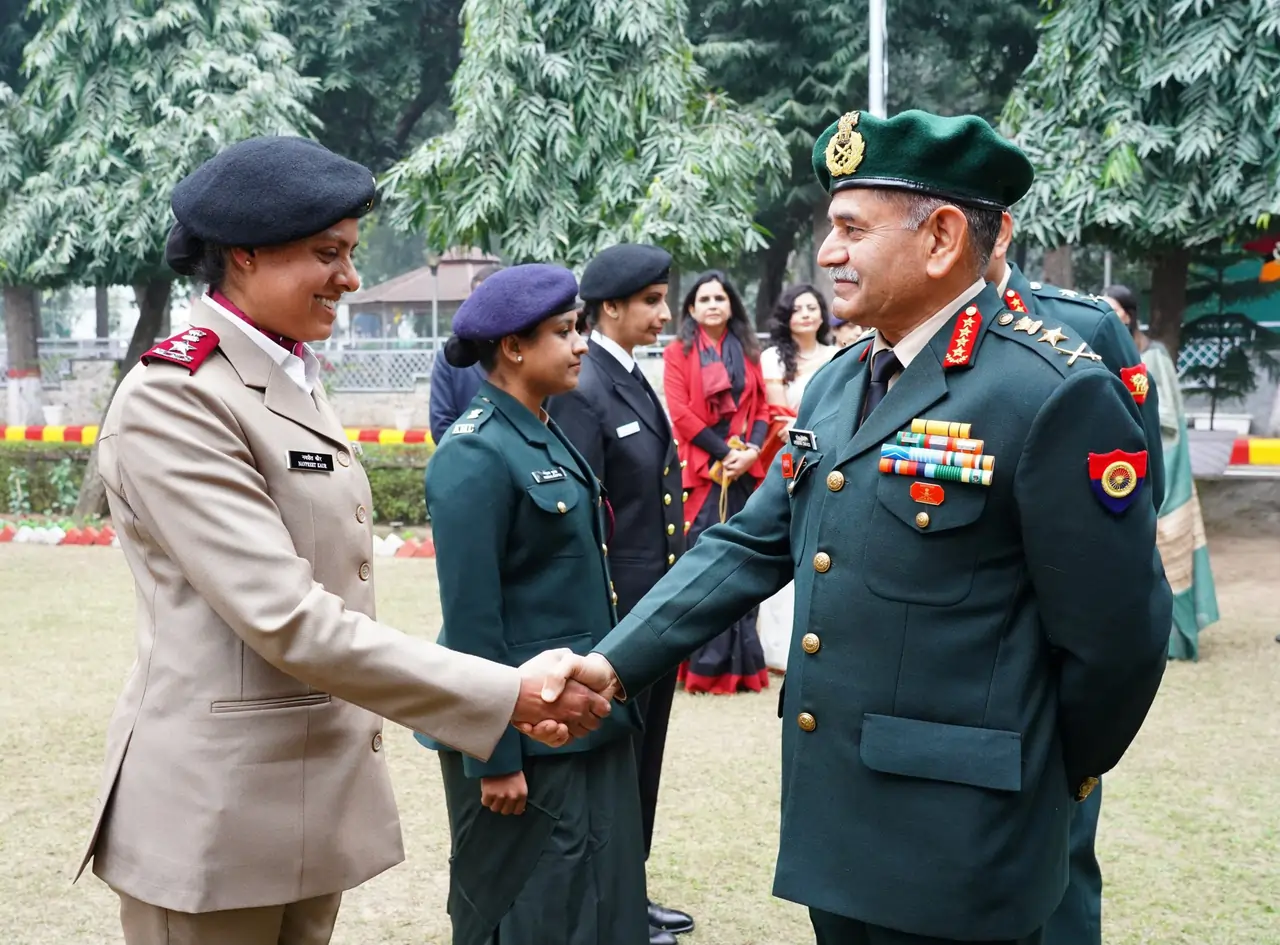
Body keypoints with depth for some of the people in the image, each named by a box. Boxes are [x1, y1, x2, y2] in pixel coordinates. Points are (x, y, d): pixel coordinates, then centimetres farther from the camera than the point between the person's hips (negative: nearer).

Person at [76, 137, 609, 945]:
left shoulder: (294, 381, 12)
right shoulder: (174, 399, -17)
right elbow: (286, 619, -23)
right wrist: (507, 695, -24)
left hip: (315, 799, 8)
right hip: (222, 812, -8)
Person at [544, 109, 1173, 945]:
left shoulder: (1055, 397, -17)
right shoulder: (837, 384, 9)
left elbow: (1115, 639, -12)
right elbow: (749, 546, 11)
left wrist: (1050, 785, 2)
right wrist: (614, 663, 0)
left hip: (955, 847, -7)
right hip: (834, 819, 7)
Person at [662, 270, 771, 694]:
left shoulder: (747, 351, 14)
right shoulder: (678, 351, 2)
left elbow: (762, 407, 12)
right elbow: (679, 411, -7)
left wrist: (752, 450, -6)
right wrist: (723, 452, -12)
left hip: (744, 469, 3)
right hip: (701, 469, -3)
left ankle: (741, 661, 10)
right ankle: (704, 663, 1)